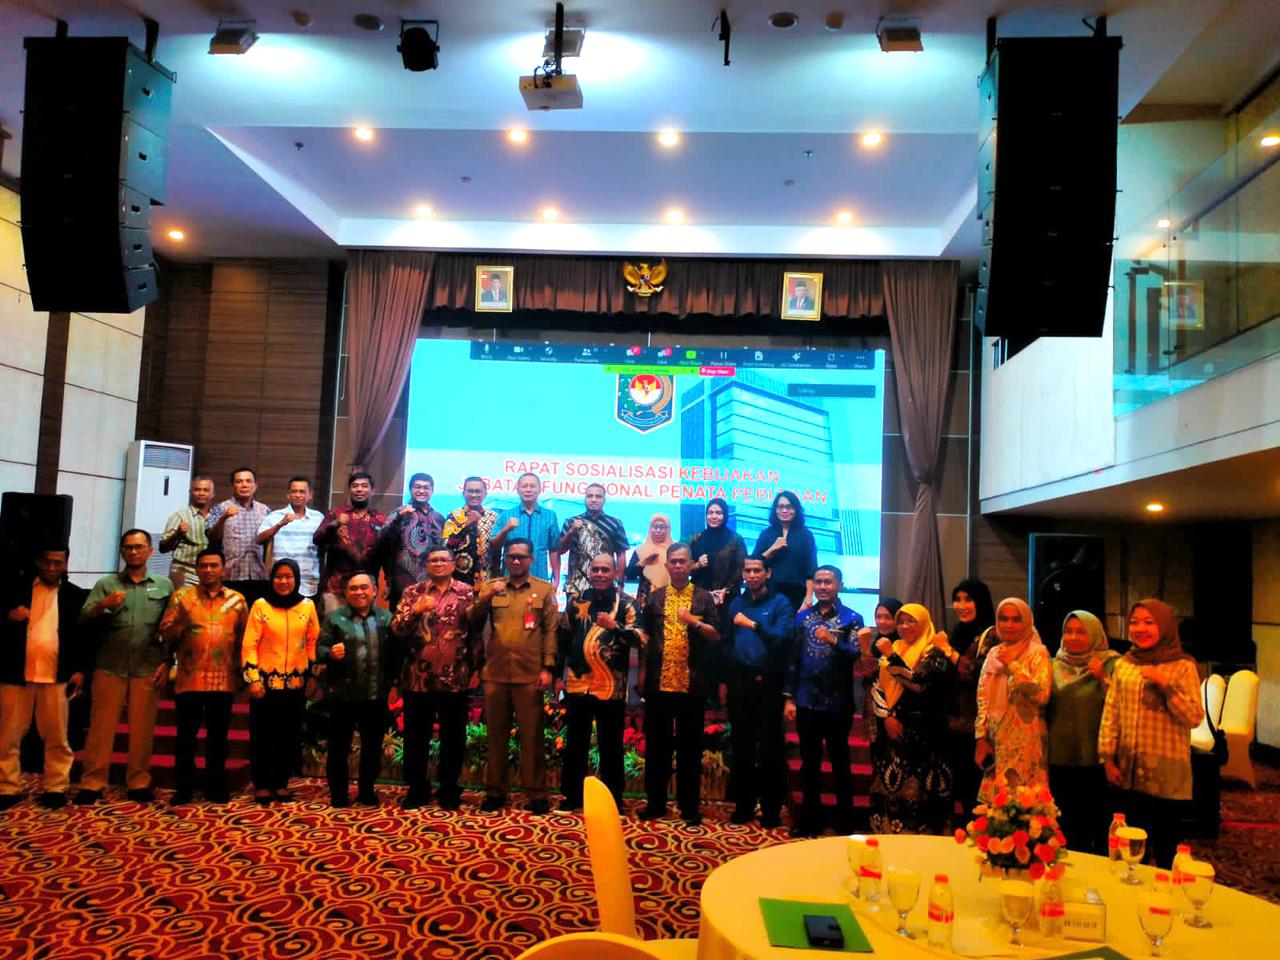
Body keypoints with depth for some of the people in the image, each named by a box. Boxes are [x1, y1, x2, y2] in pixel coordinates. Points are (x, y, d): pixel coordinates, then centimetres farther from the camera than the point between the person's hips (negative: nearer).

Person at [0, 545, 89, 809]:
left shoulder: (76, 595, 7)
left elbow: (84, 635, 6)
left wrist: (81, 670, -2)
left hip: (57, 676, -1)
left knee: (57, 737, 4)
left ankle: (56, 788, 12)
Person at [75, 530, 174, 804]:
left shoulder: (164, 585, 9)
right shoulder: (106, 584, 10)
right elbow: (83, 618, -1)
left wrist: (167, 662, -1)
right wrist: (103, 604, -20)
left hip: (148, 669, 0)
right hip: (109, 667, 0)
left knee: (142, 728, 5)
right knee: (101, 726, 2)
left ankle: (138, 783, 14)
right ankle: (92, 783, 10)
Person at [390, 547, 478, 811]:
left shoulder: (467, 593, 4)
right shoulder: (413, 593, 6)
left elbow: (476, 633, 4)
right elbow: (396, 628, -3)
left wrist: (476, 669, -1)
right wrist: (416, 609, -19)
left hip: (455, 678, -1)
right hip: (418, 677, 1)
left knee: (453, 737, 7)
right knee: (415, 736, 8)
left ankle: (449, 789, 20)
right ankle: (416, 788, 22)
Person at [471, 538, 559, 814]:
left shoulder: (545, 589, 5)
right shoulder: (491, 587, 12)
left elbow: (551, 630, 1)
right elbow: (473, 622, 3)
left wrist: (548, 668, -7)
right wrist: (485, 598, -14)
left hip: (530, 674, -2)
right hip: (495, 672, 2)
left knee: (531, 735, 3)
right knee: (496, 734, 9)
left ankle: (536, 793, 11)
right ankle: (495, 791, 19)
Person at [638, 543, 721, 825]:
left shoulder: (703, 598, 4)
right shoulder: (655, 597, 9)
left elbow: (716, 636, -1)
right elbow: (645, 636, 12)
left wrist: (694, 622, -17)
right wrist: (644, 672, 8)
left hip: (691, 684, -1)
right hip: (658, 683, 2)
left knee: (690, 746, 5)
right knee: (656, 744, 8)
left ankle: (690, 806, 15)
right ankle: (656, 803, 19)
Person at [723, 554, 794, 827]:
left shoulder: (779, 603, -2)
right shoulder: (736, 604, 13)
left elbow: (784, 637, -16)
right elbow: (727, 643, 15)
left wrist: (753, 625, -27)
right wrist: (724, 679, 10)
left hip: (768, 684, -4)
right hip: (739, 682, 5)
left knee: (770, 748, 1)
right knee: (741, 746, 10)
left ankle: (771, 809, 11)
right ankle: (743, 806, 21)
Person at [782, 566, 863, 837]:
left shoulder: (852, 618, -3)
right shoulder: (803, 617, 7)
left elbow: (855, 655, -17)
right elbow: (794, 659, 7)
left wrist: (833, 640, -34)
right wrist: (789, 697, 4)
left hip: (838, 704, -3)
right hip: (806, 702, 3)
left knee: (840, 763, 8)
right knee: (809, 763, 12)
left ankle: (844, 822, 19)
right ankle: (810, 819, 24)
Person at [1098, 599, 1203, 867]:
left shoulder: (1183, 667, -4)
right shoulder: (1123, 665, 6)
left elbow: (1194, 718, -11)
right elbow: (1110, 714, 7)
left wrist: (1166, 685, -21)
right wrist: (1107, 759, 2)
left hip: (1166, 775, -3)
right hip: (1127, 773, 4)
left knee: (1165, 846, 8)